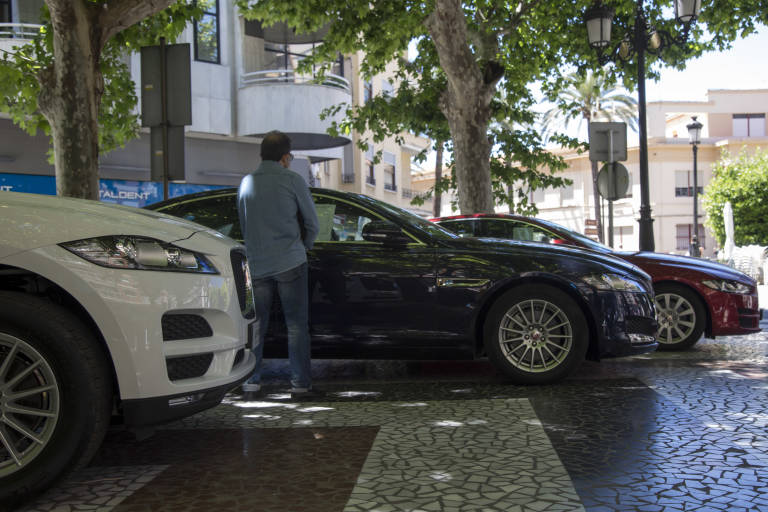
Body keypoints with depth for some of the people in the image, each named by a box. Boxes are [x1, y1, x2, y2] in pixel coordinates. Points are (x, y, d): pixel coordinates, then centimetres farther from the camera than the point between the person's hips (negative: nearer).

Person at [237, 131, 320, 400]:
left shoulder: (246, 183, 9)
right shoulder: (292, 180, -5)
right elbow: (312, 221, 2)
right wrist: (304, 247, 19)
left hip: (257, 264, 4)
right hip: (289, 262, -4)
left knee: (256, 325, 11)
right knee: (297, 325, 2)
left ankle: (251, 383, 13)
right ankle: (300, 384, 3)